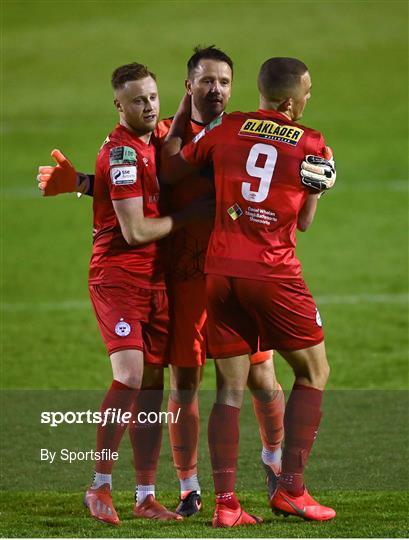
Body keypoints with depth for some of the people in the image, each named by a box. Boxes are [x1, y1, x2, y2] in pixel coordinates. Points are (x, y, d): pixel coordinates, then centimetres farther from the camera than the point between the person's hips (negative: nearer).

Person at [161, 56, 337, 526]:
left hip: (220, 272, 3)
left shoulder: (225, 130, 4)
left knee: (229, 389, 6)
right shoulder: (313, 148, 1)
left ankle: (225, 502, -2)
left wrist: (180, 120, 26)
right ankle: (290, 489, 7)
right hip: (274, 275, -3)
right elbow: (304, 221, 8)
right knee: (313, 372, 14)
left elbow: (169, 170, 14)